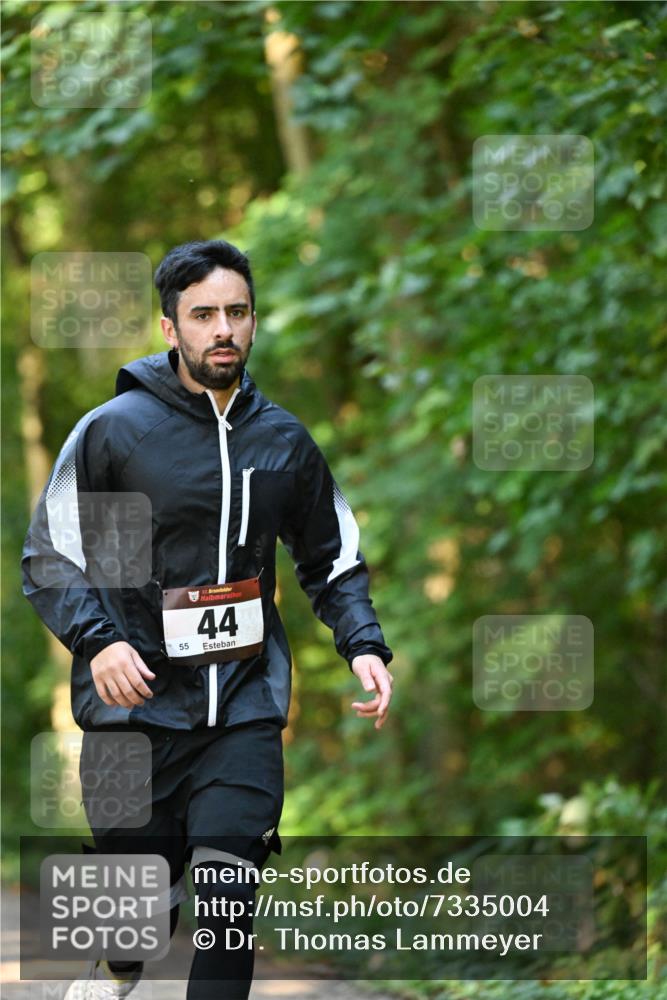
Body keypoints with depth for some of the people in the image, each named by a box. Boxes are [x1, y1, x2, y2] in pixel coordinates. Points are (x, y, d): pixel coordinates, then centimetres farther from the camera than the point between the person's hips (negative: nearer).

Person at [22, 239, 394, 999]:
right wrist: (98, 641, -17)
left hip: (244, 709, 2)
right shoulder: (113, 430, -3)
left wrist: (364, 646, 3)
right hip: (135, 707, -2)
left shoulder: (283, 439, 9)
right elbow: (48, 559, -1)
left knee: (227, 908, -10)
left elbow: (332, 559, 20)